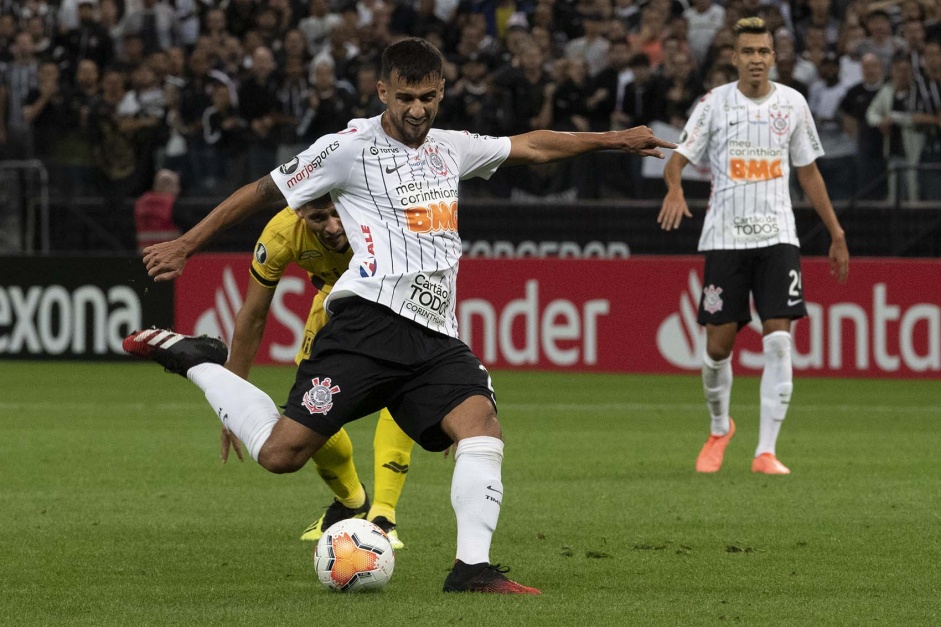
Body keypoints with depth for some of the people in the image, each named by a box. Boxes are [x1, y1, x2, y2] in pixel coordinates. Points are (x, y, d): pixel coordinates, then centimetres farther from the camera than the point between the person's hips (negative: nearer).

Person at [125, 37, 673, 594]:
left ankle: (473, 568, -25)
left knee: (482, 425, -21)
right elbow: (264, 193, 6)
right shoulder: (350, 148, 1)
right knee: (281, 453, -15)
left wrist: (610, 140, 31)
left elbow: (532, 146, 32)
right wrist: (185, 247, 7)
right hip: (370, 323, -6)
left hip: (436, 338, 6)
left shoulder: (449, 149, 20)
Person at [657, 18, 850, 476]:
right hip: (725, 238, -1)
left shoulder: (792, 104, 7)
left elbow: (808, 172, 15)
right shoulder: (715, 103, -1)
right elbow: (678, 159, -5)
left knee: (778, 339, -12)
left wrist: (836, 234, 14)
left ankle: (766, 451, -9)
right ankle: (720, 428, 29)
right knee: (719, 344, 1)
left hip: (777, 236, 1)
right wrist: (674, 188, -29)